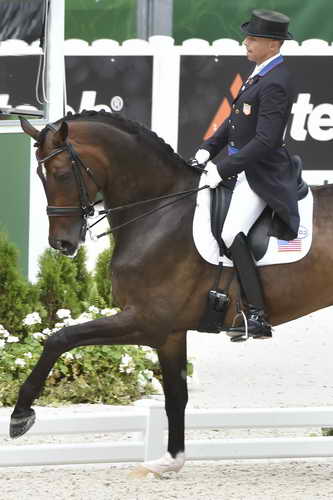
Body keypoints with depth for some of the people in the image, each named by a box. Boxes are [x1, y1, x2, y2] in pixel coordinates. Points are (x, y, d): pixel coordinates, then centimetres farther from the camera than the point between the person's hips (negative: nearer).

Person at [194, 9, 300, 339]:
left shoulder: (275, 83, -21)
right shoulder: (261, 72, 10)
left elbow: (265, 141, -26)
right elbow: (235, 119, 19)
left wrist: (223, 170, -25)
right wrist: (208, 149, 6)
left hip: (261, 174, -11)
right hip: (242, 167, 11)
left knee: (232, 235, -23)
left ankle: (258, 318, -22)